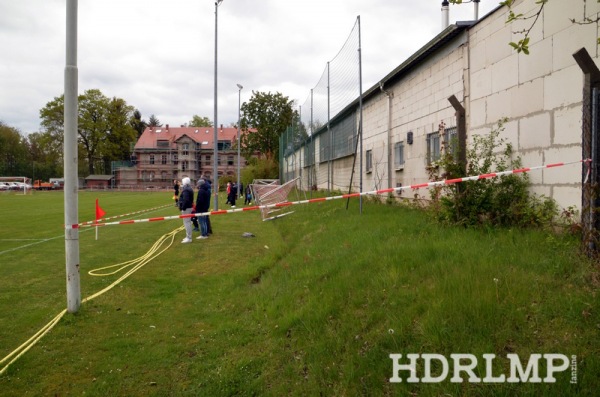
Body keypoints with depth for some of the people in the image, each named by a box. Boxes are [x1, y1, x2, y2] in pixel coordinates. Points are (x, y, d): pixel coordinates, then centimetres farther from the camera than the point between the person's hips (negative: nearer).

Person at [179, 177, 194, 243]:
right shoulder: (190, 189, 14)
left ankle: (189, 238, -5)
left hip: (186, 208, -11)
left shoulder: (185, 190, -19)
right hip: (189, 207, 11)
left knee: (186, 223, -7)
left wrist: (183, 207, -22)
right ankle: (188, 237, 26)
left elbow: (185, 200, -28)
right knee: (188, 222, 17)